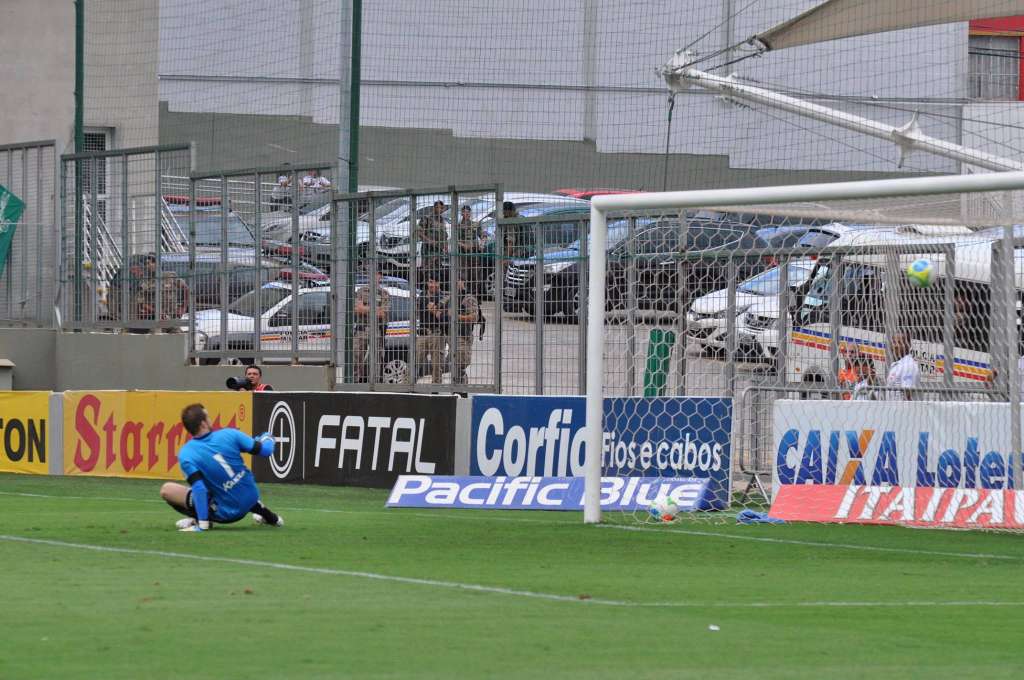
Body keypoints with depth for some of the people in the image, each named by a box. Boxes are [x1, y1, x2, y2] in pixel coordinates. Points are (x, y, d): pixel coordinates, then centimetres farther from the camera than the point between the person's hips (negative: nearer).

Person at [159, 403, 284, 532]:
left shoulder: (186, 455, -19)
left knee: (167, 489, 0)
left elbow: (198, 488, -25)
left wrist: (202, 523, -24)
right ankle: (260, 509, 33)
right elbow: (265, 451, -6)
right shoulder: (229, 434, -12)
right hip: (251, 497, 4)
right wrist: (268, 440, 18)